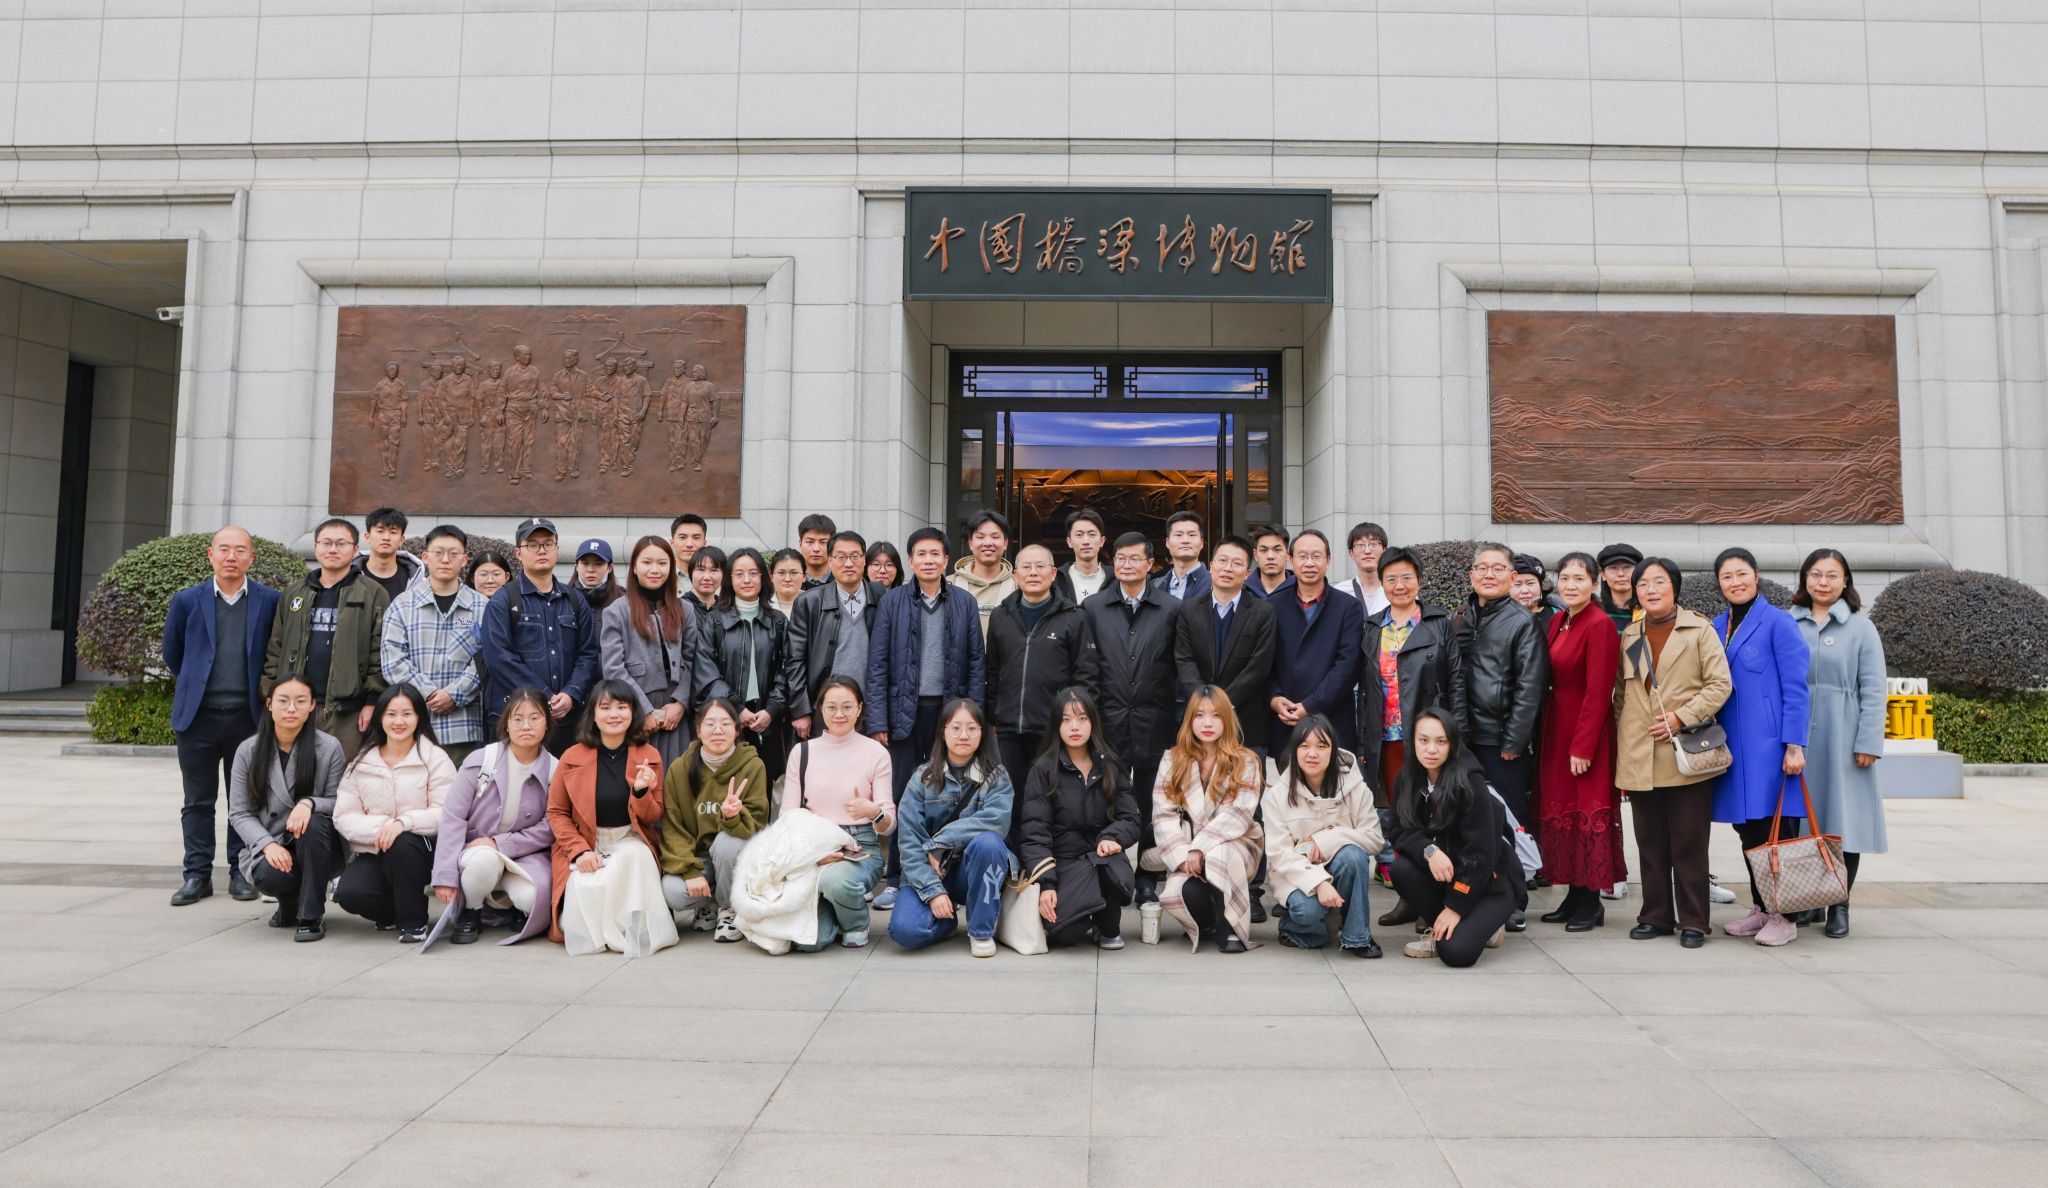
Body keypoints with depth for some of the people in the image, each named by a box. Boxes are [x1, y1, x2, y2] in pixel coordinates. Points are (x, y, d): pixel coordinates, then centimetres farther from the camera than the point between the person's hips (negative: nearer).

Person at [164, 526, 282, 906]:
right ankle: (197, 874, 16)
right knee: (198, 801, 8)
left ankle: (241, 871, 17)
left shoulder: (270, 601, 0)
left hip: (247, 717, -1)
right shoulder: (187, 600, 3)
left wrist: (263, 694, 8)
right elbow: (172, 655, 15)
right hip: (198, 717, 1)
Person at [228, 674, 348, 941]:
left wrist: (309, 803, -27)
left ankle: (311, 915, -20)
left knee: (314, 823, -35)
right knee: (269, 876, -33)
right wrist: (268, 844, -18)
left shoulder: (329, 748, -7)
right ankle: (290, 902, 8)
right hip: (269, 846, 1)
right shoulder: (249, 750, -1)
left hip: (317, 846, 0)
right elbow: (239, 813, 0)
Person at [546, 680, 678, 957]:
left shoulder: (649, 756, -1)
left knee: (634, 856, -35)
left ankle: (636, 931, -16)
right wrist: (580, 851, -14)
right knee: (584, 888, -31)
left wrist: (641, 791, -20)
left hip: (630, 842, 0)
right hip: (585, 844, 0)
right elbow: (556, 812, 2)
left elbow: (652, 819, 3)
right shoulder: (572, 757, -2)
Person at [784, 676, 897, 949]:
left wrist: (874, 812, -26)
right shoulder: (802, 752, 6)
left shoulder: (875, 752, 0)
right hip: (811, 849, 1)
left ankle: (856, 926, -2)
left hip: (861, 848, -1)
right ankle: (831, 912, 16)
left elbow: (889, 824, -2)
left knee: (835, 879, -37)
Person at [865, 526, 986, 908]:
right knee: (902, 796, 2)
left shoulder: (965, 603, 6)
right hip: (906, 712, -1)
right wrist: (878, 720, -5)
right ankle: (897, 880, 12)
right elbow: (877, 665, 1)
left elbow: (977, 663, 6)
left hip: (950, 709, 1)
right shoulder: (893, 601, 3)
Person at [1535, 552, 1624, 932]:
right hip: (1557, 730, 8)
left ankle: (1591, 903, 9)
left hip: (1587, 733, -8)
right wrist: (1548, 737, 8)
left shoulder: (1600, 626, -14)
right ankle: (1575, 897, 21)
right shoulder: (1558, 622, 10)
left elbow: (1598, 691, -17)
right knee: (1562, 809, 12)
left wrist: (1582, 747, -18)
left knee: (1588, 812, -1)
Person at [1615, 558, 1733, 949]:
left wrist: (1682, 717, -13)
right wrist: (1621, 743, 10)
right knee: (1650, 844, 9)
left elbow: (1720, 684, -3)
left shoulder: (1699, 630, 3)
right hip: (1638, 759, 4)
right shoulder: (1628, 637, 14)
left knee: (1689, 844, 1)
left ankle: (1693, 922, 9)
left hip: (1686, 756, -3)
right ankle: (1655, 916, 18)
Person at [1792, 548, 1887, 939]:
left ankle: (1839, 906, 11)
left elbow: (1873, 690, 0)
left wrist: (1869, 742, -7)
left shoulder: (1860, 627, 3)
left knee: (1843, 819, 1)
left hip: (1842, 739, -1)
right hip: (1797, 738, 2)